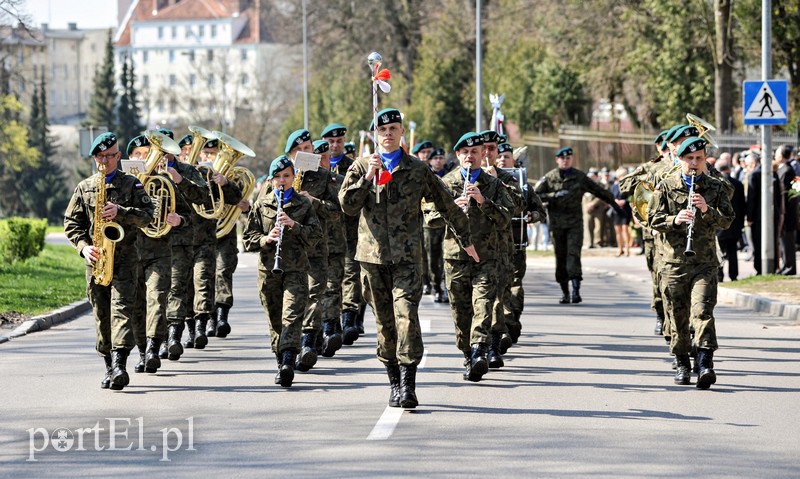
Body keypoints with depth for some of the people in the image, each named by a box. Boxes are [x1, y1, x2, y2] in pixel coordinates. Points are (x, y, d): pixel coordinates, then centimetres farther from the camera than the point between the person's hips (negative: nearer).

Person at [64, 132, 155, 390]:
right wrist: (84, 246, -6)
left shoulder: (131, 184, 7)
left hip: (124, 257, -3)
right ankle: (111, 367, 14)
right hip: (95, 259, 3)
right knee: (101, 316, 5)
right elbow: (71, 223, 10)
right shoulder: (84, 187, 13)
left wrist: (120, 212, -16)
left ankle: (119, 365, -26)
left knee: (121, 310, -15)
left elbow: (147, 215, -2)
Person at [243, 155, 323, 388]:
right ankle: (281, 360, 17)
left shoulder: (303, 204, 6)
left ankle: (288, 362, -28)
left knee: (292, 315, -16)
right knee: (275, 319, 6)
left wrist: (294, 225, -15)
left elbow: (316, 236, 0)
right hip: (268, 270, 2)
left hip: (296, 268, -2)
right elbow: (248, 238, 7)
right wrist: (265, 239, -13)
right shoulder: (261, 204, 9)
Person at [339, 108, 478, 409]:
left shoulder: (418, 170, 7)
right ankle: (394, 383, 16)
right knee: (384, 322, 6)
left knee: (407, 316, -16)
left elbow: (447, 205, 15)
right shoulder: (361, 168, 9)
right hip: (373, 255, 2)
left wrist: (466, 240, 20)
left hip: (407, 257, -2)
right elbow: (347, 206, -4)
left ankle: (408, 385, -19)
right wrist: (367, 177, -15)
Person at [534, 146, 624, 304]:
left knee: (574, 254, -15)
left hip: (575, 223, -1)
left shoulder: (579, 177, 6)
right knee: (561, 257, 3)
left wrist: (613, 203, 22)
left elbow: (598, 190, 17)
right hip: (557, 224, 1)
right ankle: (564, 292, 13)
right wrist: (555, 195, -15)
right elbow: (535, 195, -4)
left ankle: (576, 290, -23)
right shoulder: (549, 178, 4)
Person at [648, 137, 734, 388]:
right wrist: (674, 220, -18)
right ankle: (682, 364, 20)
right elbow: (653, 218, 2)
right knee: (678, 315, 6)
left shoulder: (716, 187, 8)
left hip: (704, 262, -1)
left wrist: (707, 210, -16)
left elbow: (727, 220, 3)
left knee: (702, 310, -16)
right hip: (674, 261, 1)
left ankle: (705, 363, -23)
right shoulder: (666, 187, 6)